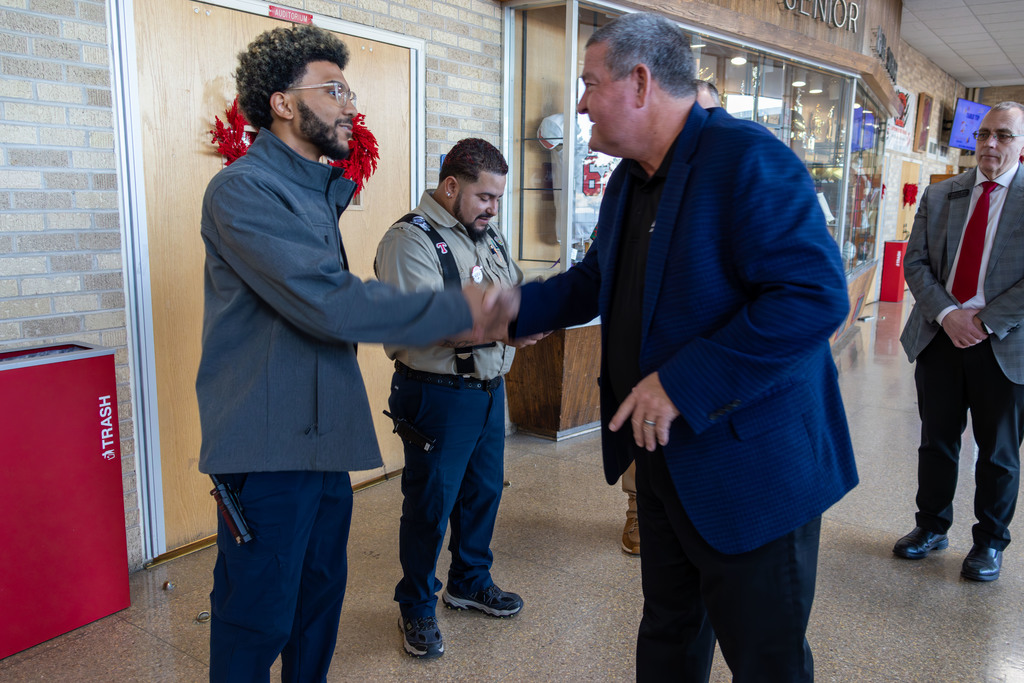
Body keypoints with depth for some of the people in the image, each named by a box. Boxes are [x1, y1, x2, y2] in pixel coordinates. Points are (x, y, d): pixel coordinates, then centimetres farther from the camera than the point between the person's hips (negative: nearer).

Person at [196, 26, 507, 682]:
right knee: (260, 619, 3)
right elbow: (328, 304, -23)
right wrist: (456, 309, -19)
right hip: (269, 445, -9)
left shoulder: (317, 190, 17)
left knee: (321, 594, 18)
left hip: (324, 436, 9)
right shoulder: (243, 190, -14)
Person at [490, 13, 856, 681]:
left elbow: (816, 294, -28)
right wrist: (520, 304, 8)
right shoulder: (630, 179, 9)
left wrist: (683, 385, -28)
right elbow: (597, 280, 22)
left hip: (752, 468, -8)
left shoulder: (748, 159, -19)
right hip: (664, 456, 8)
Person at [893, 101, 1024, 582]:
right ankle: (931, 527, 31)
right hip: (940, 337, 3)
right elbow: (915, 263, 3)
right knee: (936, 442, 14)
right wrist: (947, 314, -11)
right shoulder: (939, 195, 7)